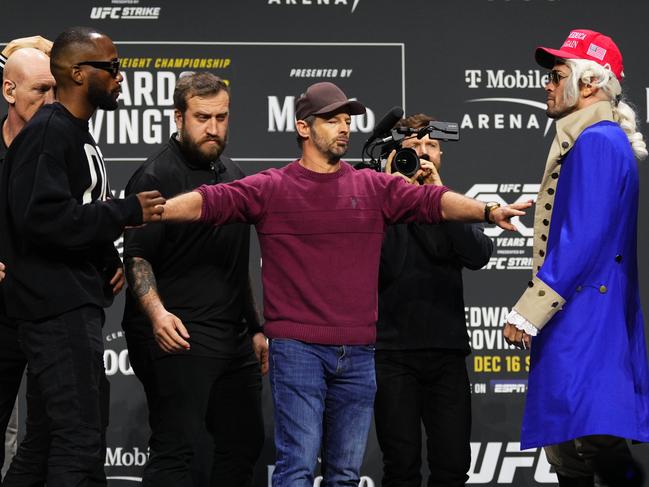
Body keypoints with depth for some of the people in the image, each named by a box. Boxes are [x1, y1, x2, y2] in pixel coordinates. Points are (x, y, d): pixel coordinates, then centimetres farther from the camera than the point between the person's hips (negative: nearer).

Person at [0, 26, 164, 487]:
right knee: (81, 441, -13)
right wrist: (127, 213, -19)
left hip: (78, 306, 10)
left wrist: (110, 261, 9)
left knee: (49, 439, 14)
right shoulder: (46, 133, -13)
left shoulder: (79, 135, 19)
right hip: (59, 309, -10)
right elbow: (42, 216, -25)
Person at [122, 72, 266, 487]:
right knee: (178, 450, -12)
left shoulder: (233, 175, 17)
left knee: (245, 441, 11)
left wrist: (256, 328, 23)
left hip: (234, 340, 8)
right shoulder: (157, 176, -8)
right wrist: (157, 313, -30)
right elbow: (137, 257, -14)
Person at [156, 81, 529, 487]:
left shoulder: (375, 188, 9)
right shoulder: (270, 189, 1)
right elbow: (210, 201, -9)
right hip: (297, 349, -4)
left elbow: (431, 201, -2)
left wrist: (488, 211, -17)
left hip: (358, 354, 4)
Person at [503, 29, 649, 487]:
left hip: (582, 326, -11)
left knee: (580, 444, -14)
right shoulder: (597, 142, 20)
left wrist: (526, 315, -19)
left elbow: (580, 243, -20)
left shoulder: (596, 143, -13)